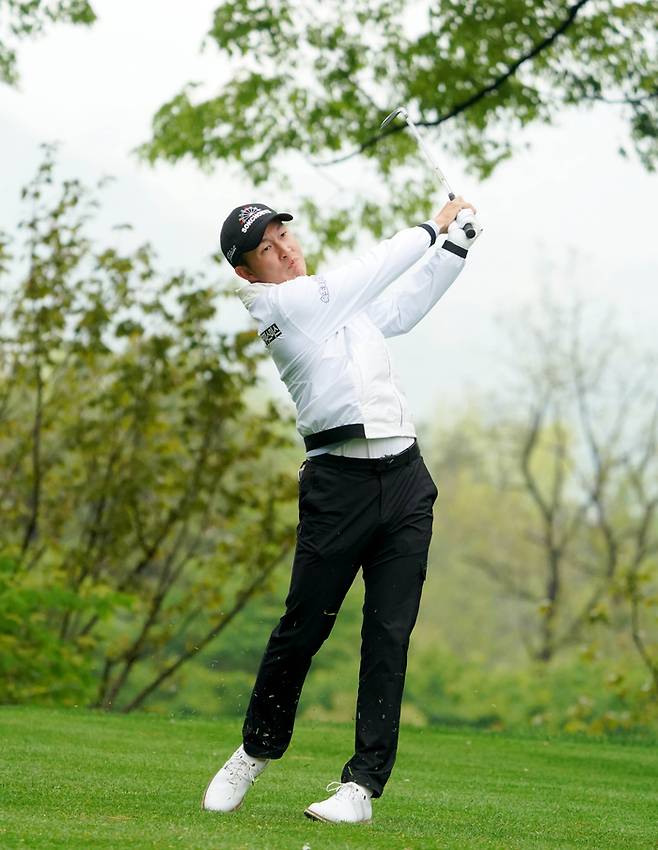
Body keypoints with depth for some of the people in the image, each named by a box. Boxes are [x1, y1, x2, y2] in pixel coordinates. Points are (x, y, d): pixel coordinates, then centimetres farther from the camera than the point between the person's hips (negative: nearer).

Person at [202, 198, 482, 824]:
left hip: (405, 480, 6)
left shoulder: (343, 301, 20)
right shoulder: (280, 304, -4)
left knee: (389, 636, -2)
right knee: (303, 627, -3)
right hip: (337, 483, -6)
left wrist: (458, 242, 22)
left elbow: (405, 306, 32)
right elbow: (377, 267, -2)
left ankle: (363, 784, 0)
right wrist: (434, 225, 12)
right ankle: (256, 751, 20)